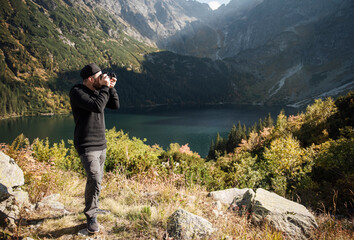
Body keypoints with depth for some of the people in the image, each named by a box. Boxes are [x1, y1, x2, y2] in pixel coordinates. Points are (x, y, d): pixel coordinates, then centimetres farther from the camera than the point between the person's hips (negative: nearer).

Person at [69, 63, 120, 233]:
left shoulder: (97, 91, 10)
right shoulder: (77, 92, -14)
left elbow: (115, 105, 11)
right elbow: (97, 107, -27)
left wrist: (111, 88, -1)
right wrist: (105, 87, -18)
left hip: (101, 144, 8)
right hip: (86, 146, -8)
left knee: (97, 179, 16)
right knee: (95, 179, -17)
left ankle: (93, 206, 35)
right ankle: (91, 216, -1)